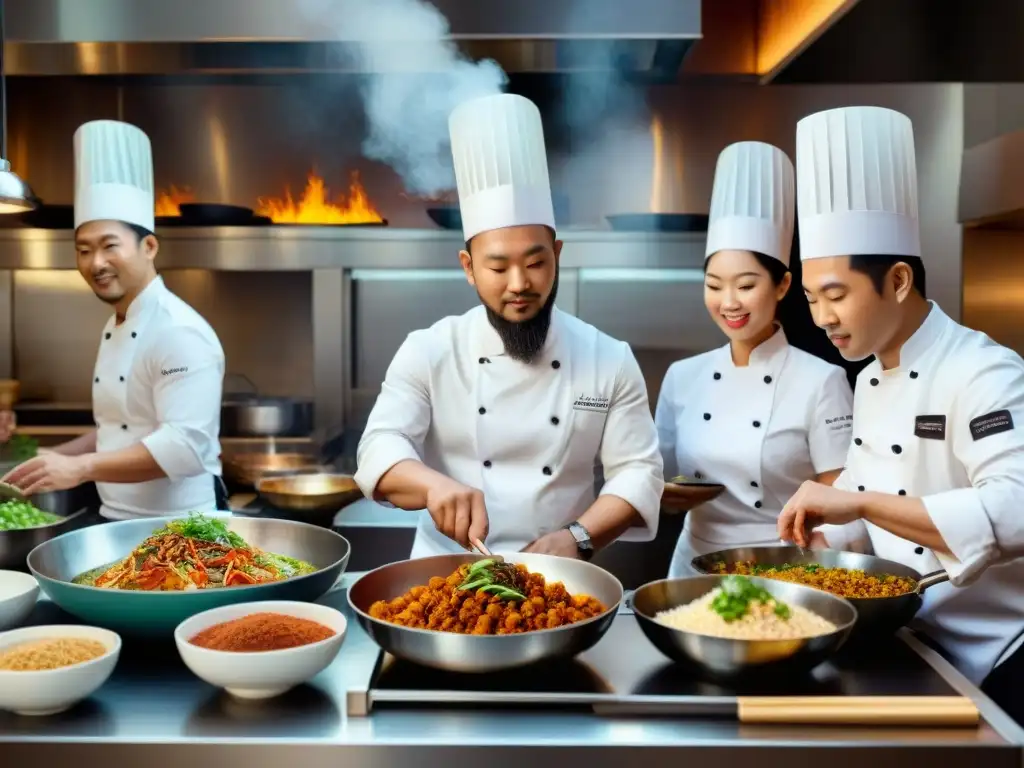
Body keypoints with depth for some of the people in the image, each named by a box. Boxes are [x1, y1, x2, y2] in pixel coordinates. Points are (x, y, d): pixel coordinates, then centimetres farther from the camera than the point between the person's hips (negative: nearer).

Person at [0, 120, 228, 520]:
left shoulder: (180, 332, -20)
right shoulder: (115, 328, 11)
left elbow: (186, 446, -28)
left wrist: (81, 468, -30)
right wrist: (57, 457, 9)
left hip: (178, 529, -9)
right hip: (119, 521, 9)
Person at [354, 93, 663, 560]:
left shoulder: (609, 360, 0)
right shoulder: (429, 352, -1)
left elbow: (637, 471, 0)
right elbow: (380, 448, -9)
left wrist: (578, 538, -16)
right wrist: (435, 485, -30)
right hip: (446, 574, -1)